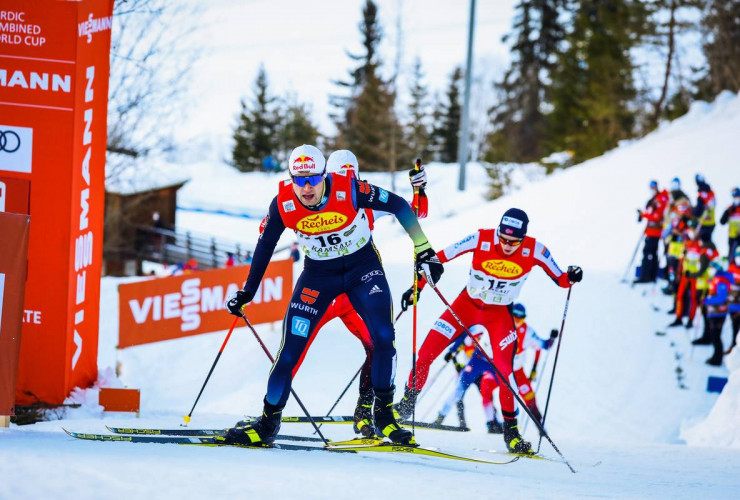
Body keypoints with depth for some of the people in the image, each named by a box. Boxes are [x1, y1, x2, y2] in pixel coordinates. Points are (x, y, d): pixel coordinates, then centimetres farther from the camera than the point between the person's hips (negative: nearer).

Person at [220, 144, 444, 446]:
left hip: (363, 266, -1)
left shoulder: (348, 190, -25)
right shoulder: (283, 203, -19)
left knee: (383, 337, -17)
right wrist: (247, 292, 3)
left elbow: (398, 206, -13)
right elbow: (265, 246, -2)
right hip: (319, 274, 1)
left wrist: (423, 251, -12)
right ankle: (268, 423, 5)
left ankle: (384, 414, 1)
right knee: (290, 348, -8)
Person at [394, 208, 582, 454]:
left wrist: (571, 277, -34)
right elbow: (438, 258, -14)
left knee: (503, 371, -17)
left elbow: (560, 279, -12)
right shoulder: (480, 239, -23)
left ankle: (510, 429, 1)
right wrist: (417, 288, -16)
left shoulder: (534, 250, -21)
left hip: (499, 313, -1)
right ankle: (406, 404, 19)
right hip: (468, 304, 1)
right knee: (424, 355, -5)